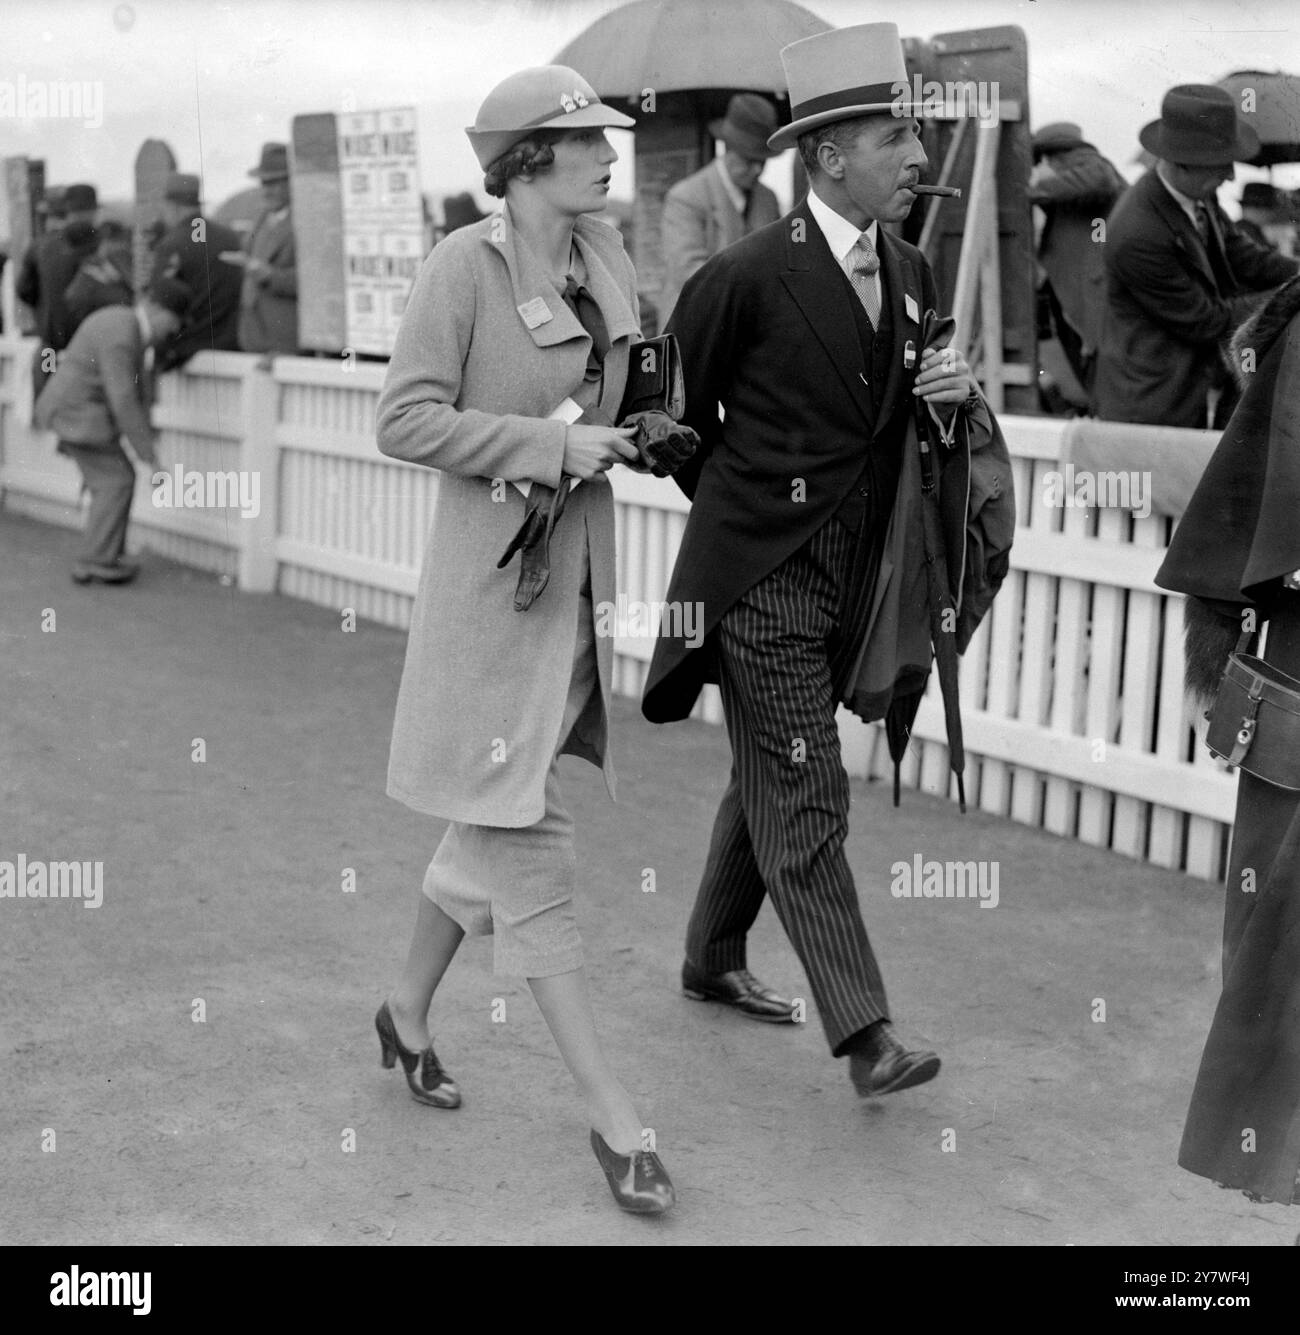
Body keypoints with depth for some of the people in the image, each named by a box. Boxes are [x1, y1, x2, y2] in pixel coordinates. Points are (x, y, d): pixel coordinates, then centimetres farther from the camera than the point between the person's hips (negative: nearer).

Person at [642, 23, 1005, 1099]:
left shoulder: (910, 274, 5)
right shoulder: (749, 277, -15)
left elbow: (917, 430, 13)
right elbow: (680, 408, -1)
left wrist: (957, 393, -10)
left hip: (850, 577, 7)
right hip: (763, 576, -7)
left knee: (769, 781, 19)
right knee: (806, 800, -6)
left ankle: (714, 960, 35)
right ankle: (862, 1030, -4)